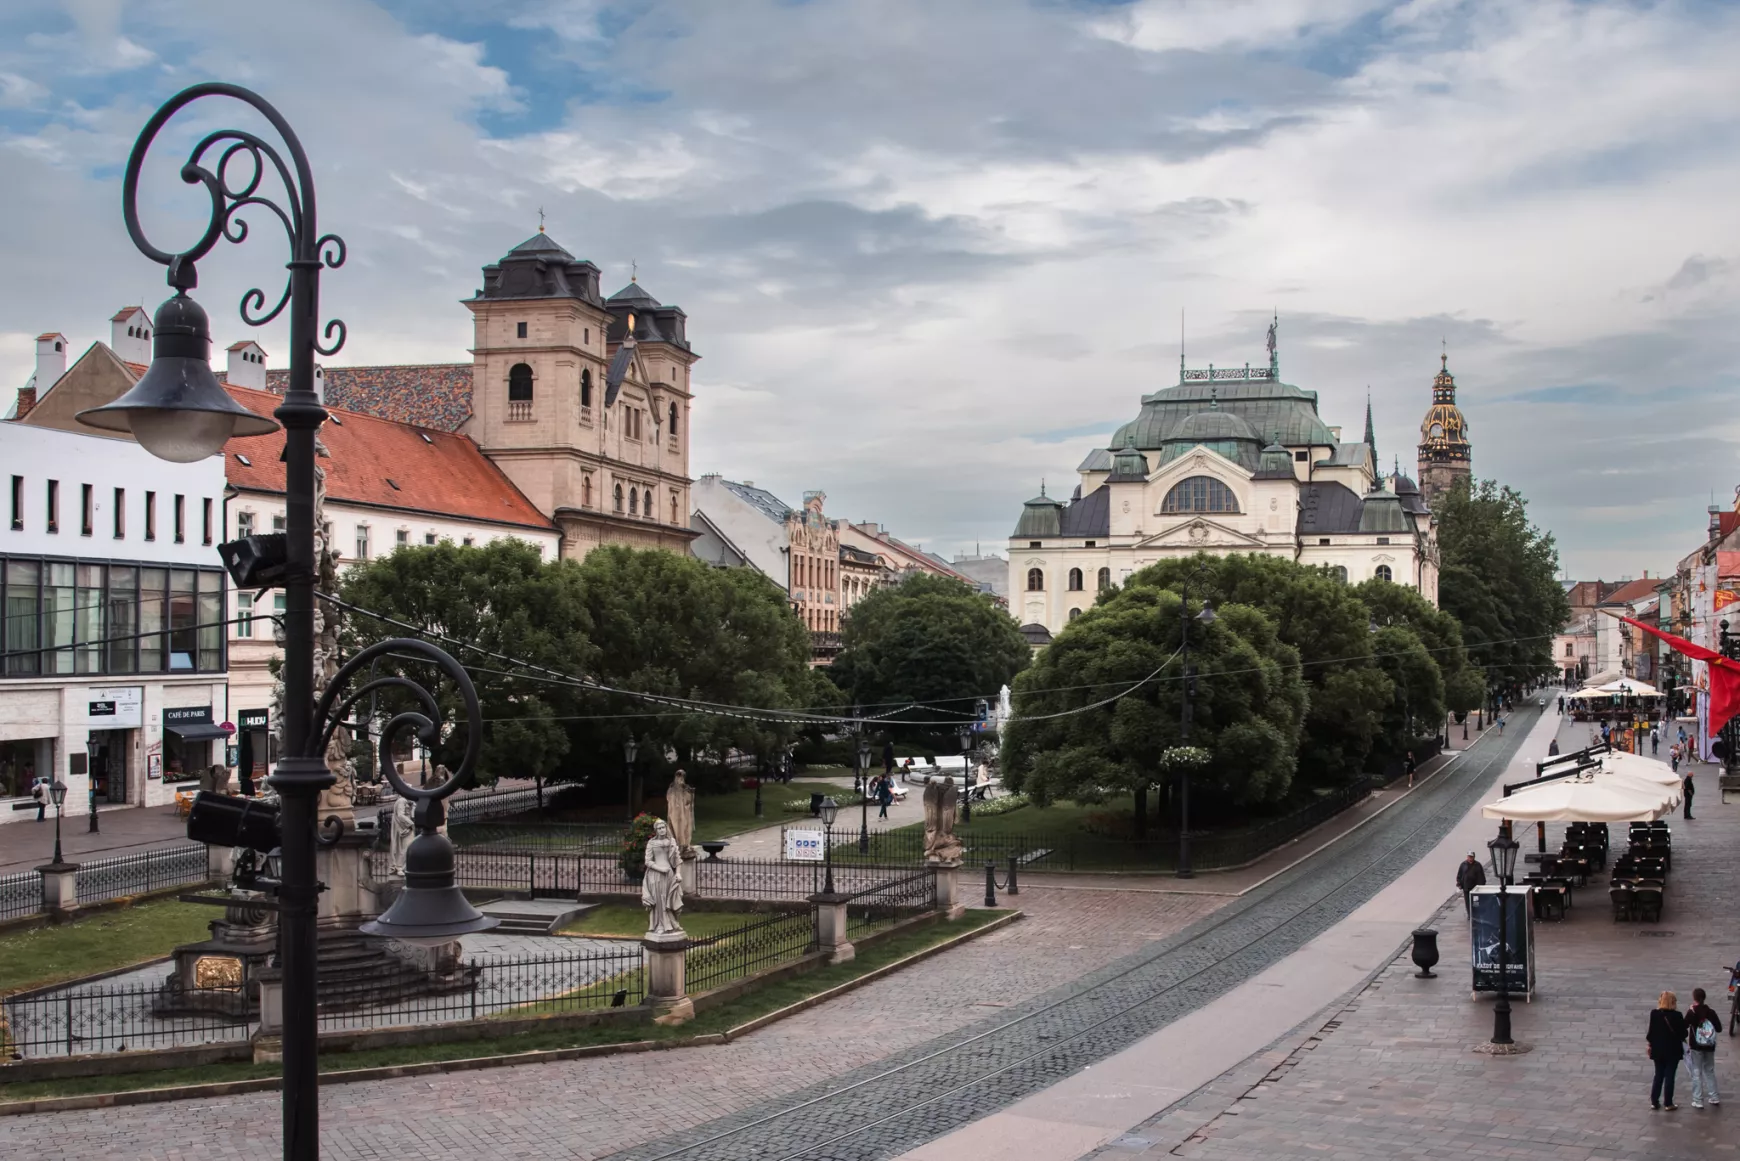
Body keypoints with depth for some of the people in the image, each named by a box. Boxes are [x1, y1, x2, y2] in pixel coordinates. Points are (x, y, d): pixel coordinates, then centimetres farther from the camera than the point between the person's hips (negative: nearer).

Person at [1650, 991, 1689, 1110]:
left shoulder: (1654, 1014, -8)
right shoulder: (1677, 1015, -16)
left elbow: (1651, 1031, -3)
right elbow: (1683, 1033, -10)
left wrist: (1650, 1043, 11)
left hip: (1658, 1050, 3)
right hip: (1673, 1050, -3)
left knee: (1658, 1075, 14)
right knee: (1669, 1076, 6)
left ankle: (1654, 1102, 16)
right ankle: (1668, 1103, 10)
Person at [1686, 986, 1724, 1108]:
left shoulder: (1691, 1012, -12)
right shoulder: (1711, 1011, -2)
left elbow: (1683, 1027, -17)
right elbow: (1719, 1029, 0)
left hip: (1695, 1047, -4)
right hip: (1710, 1047, 4)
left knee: (1696, 1073, 3)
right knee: (1710, 1071, 18)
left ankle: (1698, 1101, 3)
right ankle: (1714, 1098, 20)